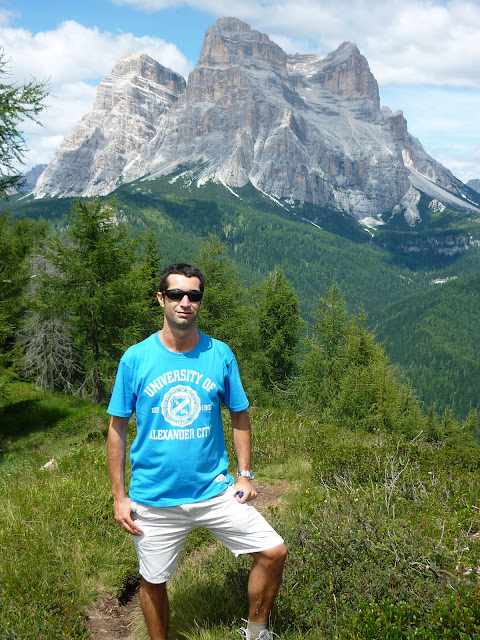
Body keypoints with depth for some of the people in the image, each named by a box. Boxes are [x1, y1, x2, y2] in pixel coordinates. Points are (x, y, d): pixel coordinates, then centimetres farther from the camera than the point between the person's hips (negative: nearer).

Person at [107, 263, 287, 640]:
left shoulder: (220, 354, -2)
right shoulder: (136, 358, -7)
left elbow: (240, 415, 8)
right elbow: (118, 428, -1)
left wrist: (245, 475, 3)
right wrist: (119, 497, -2)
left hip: (215, 490, 1)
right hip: (154, 500, -1)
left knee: (274, 552, -2)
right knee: (153, 582, 13)